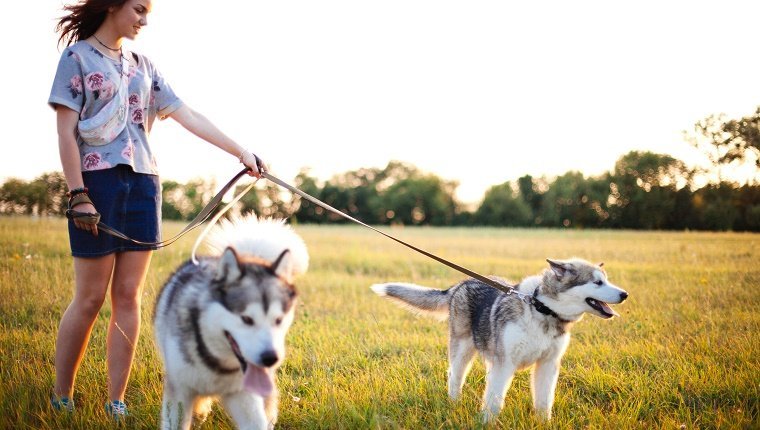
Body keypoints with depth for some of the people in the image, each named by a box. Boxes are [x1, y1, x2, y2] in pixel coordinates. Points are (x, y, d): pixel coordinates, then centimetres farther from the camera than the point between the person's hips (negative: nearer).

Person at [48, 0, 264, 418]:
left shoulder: (143, 66, 16)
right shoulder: (77, 57, 1)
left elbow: (187, 116, 12)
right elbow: (66, 132, -6)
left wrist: (241, 152, 5)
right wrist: (78, 195, -14)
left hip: (143, 184, 5)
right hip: (97, 182, -5)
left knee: (128, 297, 2)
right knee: (90, 298, -3)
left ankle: (116, 404, 7)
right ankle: (61, 398, 10)